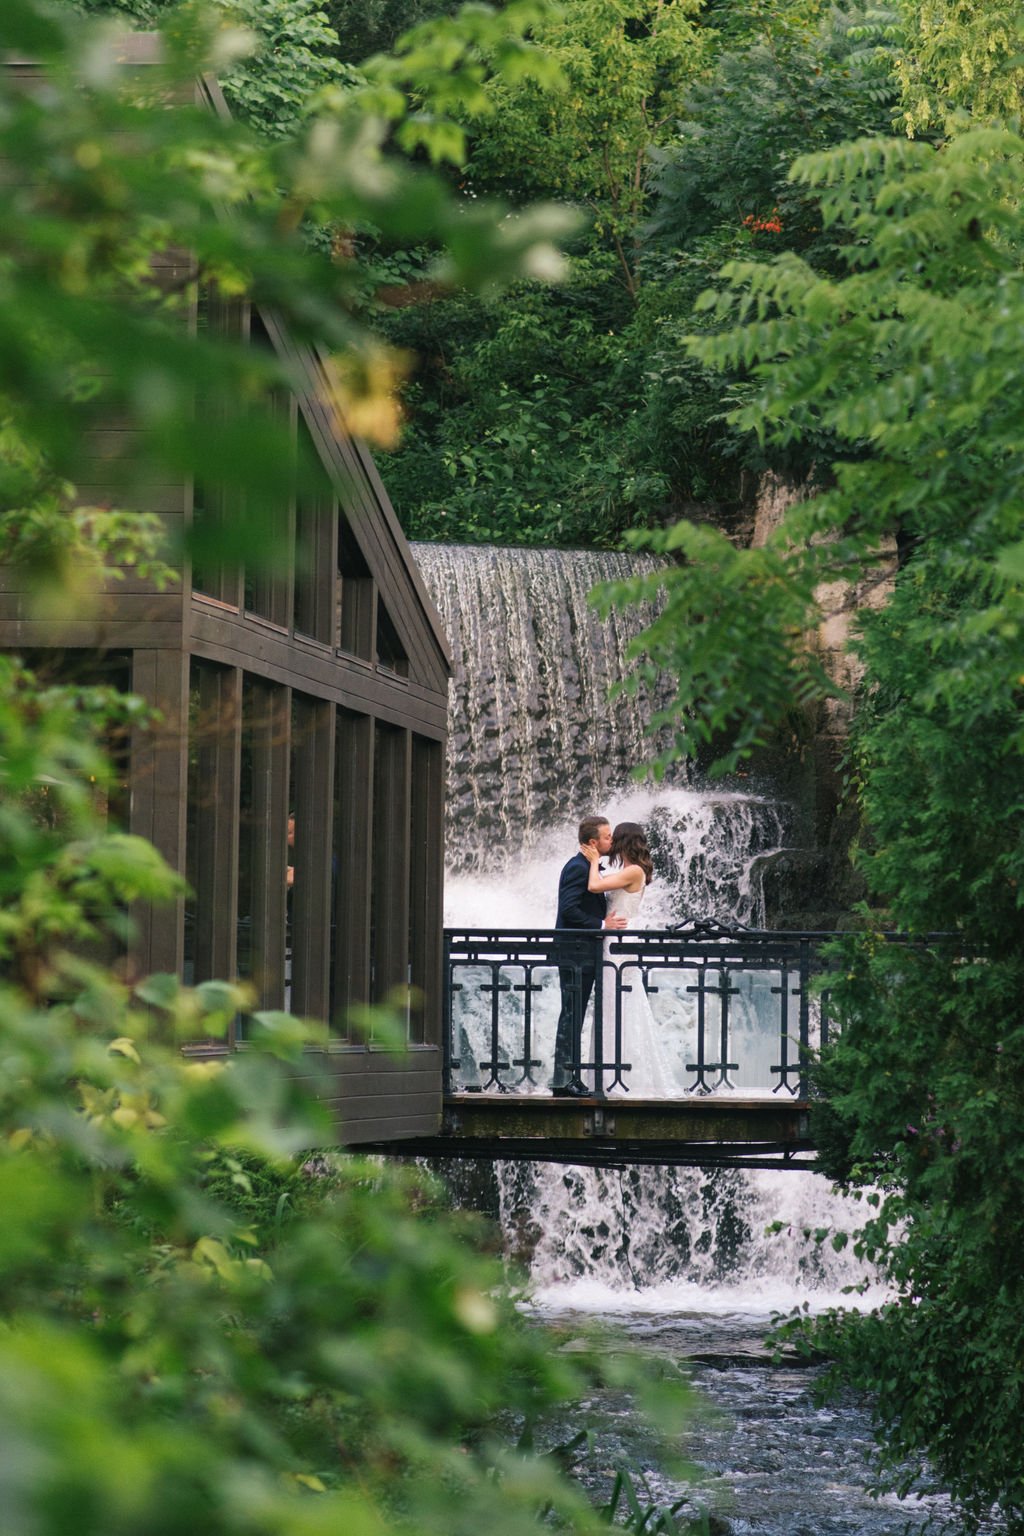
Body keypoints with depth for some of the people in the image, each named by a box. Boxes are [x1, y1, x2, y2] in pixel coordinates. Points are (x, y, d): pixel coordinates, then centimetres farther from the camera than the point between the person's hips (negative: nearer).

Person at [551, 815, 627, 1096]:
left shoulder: (588, 867, 17)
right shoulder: (578, 868, -15)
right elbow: (568, 909, -23)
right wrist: (601, 925, -20)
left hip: (584, 956, 11)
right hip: (576, 954, -11)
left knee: (574, 1017, 11)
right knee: (572, 1015, -9)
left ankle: (569, 1077, 15)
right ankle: (564, 1078, -9)